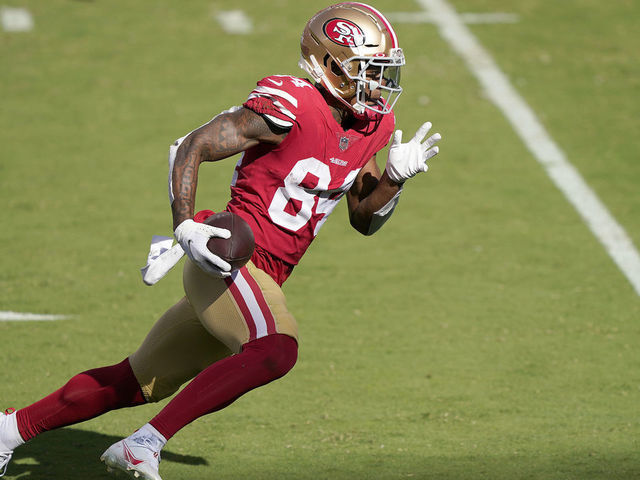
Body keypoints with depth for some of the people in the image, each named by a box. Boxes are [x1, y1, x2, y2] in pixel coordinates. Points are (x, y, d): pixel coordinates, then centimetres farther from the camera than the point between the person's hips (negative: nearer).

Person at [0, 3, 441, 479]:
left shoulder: (372, 125, 9)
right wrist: (186, 227, -21)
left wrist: (397, 176, -1)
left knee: (139, 382, 16)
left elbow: (364, 218, 17)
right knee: (277, 349, -33)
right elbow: (190, 149, -11)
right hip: (228, 260, -9)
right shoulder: (288, 108, -16)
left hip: (261, 278, 9)